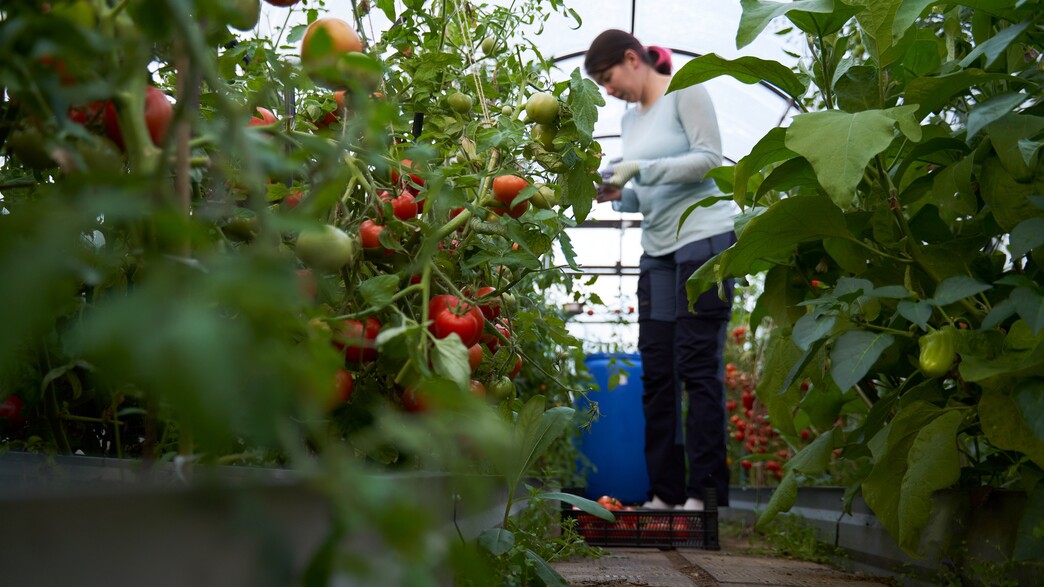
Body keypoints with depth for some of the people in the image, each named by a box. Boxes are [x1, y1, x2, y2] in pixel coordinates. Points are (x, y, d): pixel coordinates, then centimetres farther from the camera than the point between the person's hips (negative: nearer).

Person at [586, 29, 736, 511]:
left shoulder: (685, 91, -2)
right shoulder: (630, 118, 19)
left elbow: (709, 159, -10)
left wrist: (640, 169, -15)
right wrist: (619, 194, 1)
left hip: (704, 236, -8)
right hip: (658, 249, 8)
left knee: (698, 366, -9)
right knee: (656, 371, 2)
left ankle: (704, 494, -6)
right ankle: (665, 493, 5)